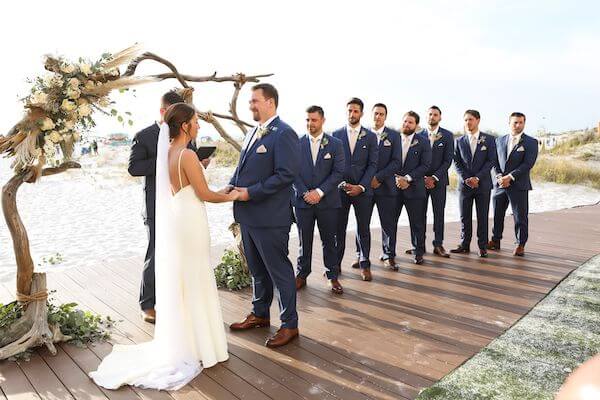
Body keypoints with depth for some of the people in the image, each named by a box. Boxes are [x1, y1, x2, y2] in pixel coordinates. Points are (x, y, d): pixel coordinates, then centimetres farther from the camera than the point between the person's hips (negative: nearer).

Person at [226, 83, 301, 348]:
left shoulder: (283, 133, -13)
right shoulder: (252, 133, 15)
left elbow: (287, 174, -21)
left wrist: (251, 192, -20)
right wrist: (232, 185, 1)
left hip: (270, 217, -9)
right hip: (248, 215, 9)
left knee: (279, 271, 4)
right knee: (257, 270, 21)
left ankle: (289, 324, 19)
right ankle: (260, 314, 38)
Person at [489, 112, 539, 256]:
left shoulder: (531, 142, 0)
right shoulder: (499, 140, 12)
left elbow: (528, 164, -10)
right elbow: (494, 161, 8)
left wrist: (510, 177, -17)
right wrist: (499, 176, -10)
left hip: (519, 185, -3)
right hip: (500, 184, 4)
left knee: (520, 217, 1)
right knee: (497, 215, 11)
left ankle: (520, 245, 11)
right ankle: (495, 241, 23)